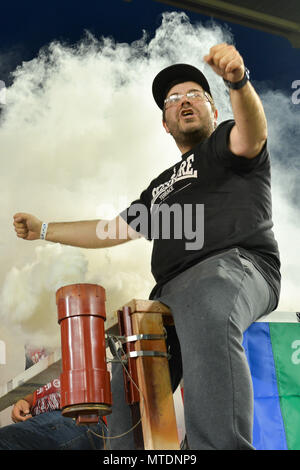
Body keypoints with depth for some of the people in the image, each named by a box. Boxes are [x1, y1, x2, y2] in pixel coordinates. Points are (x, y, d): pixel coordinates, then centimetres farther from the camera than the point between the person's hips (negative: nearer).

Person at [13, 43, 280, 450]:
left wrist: (238, 82, -32)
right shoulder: (162, 186, 35)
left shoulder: (226, 141, 16)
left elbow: (251, 137, -10)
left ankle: (223, 444, -50)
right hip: (170, 290, 8)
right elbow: (113, 230, 38)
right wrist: (43, 229, 37)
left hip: (236, 262, -7)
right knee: (125, 390, -6)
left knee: (204, 306, -42)